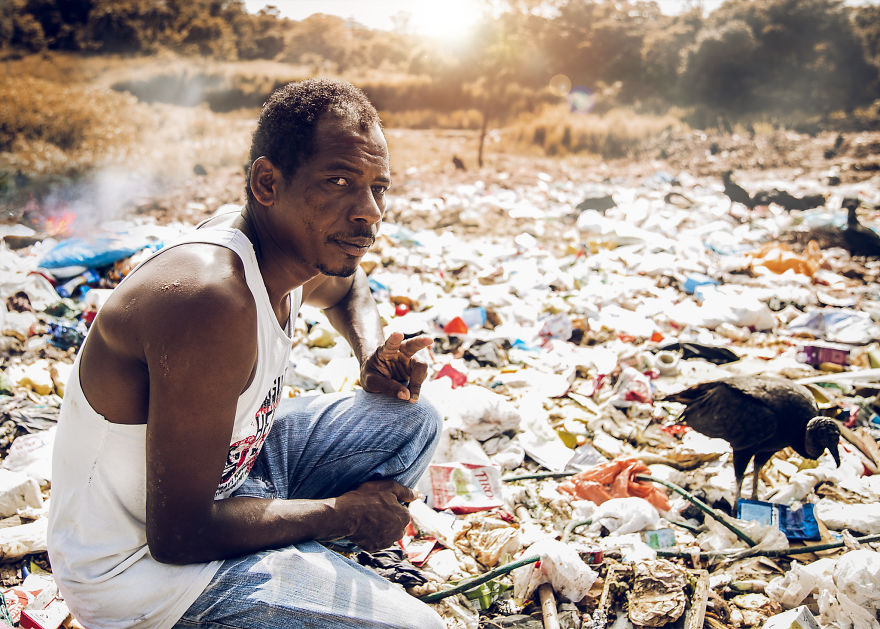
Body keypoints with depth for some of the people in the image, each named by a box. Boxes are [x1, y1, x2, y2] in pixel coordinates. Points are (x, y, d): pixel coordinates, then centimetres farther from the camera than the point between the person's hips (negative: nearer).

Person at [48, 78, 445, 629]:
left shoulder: (301, 249, -6)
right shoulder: (210, 299, -33)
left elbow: (349, 288, 22)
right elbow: (178, 535, -29)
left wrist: (374, 357, 1)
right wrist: (339, 512, -17)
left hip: (224, 469, 9)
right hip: (146, 561, -8)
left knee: (413, 422, 9)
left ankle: (300, 566, 11)